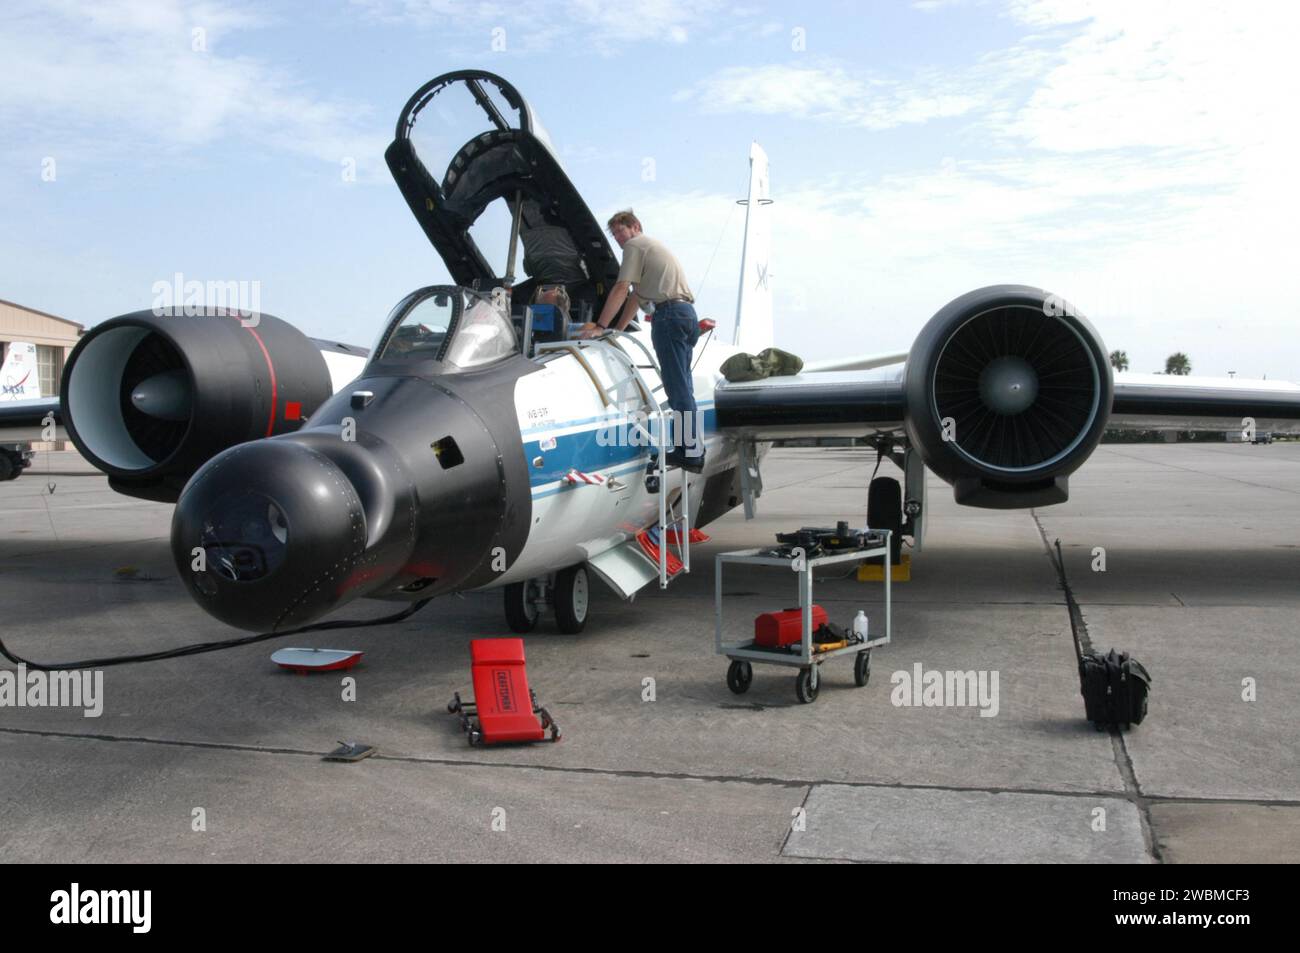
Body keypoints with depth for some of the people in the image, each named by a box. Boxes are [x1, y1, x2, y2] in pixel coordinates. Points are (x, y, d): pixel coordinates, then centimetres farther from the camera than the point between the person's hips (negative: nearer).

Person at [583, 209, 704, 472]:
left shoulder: (635, 245, 2)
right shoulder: (655, 246, 31)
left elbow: (621, 290, -7)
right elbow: (635, 295, 30)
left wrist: (600, 327, -7)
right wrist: (618, 329, 29)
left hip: (669, 313, -10)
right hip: (688, 313, 10)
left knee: (678, 387, -11)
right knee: (682, 386, 10)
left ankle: (691, 454, -12)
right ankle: (689, 449, 12)